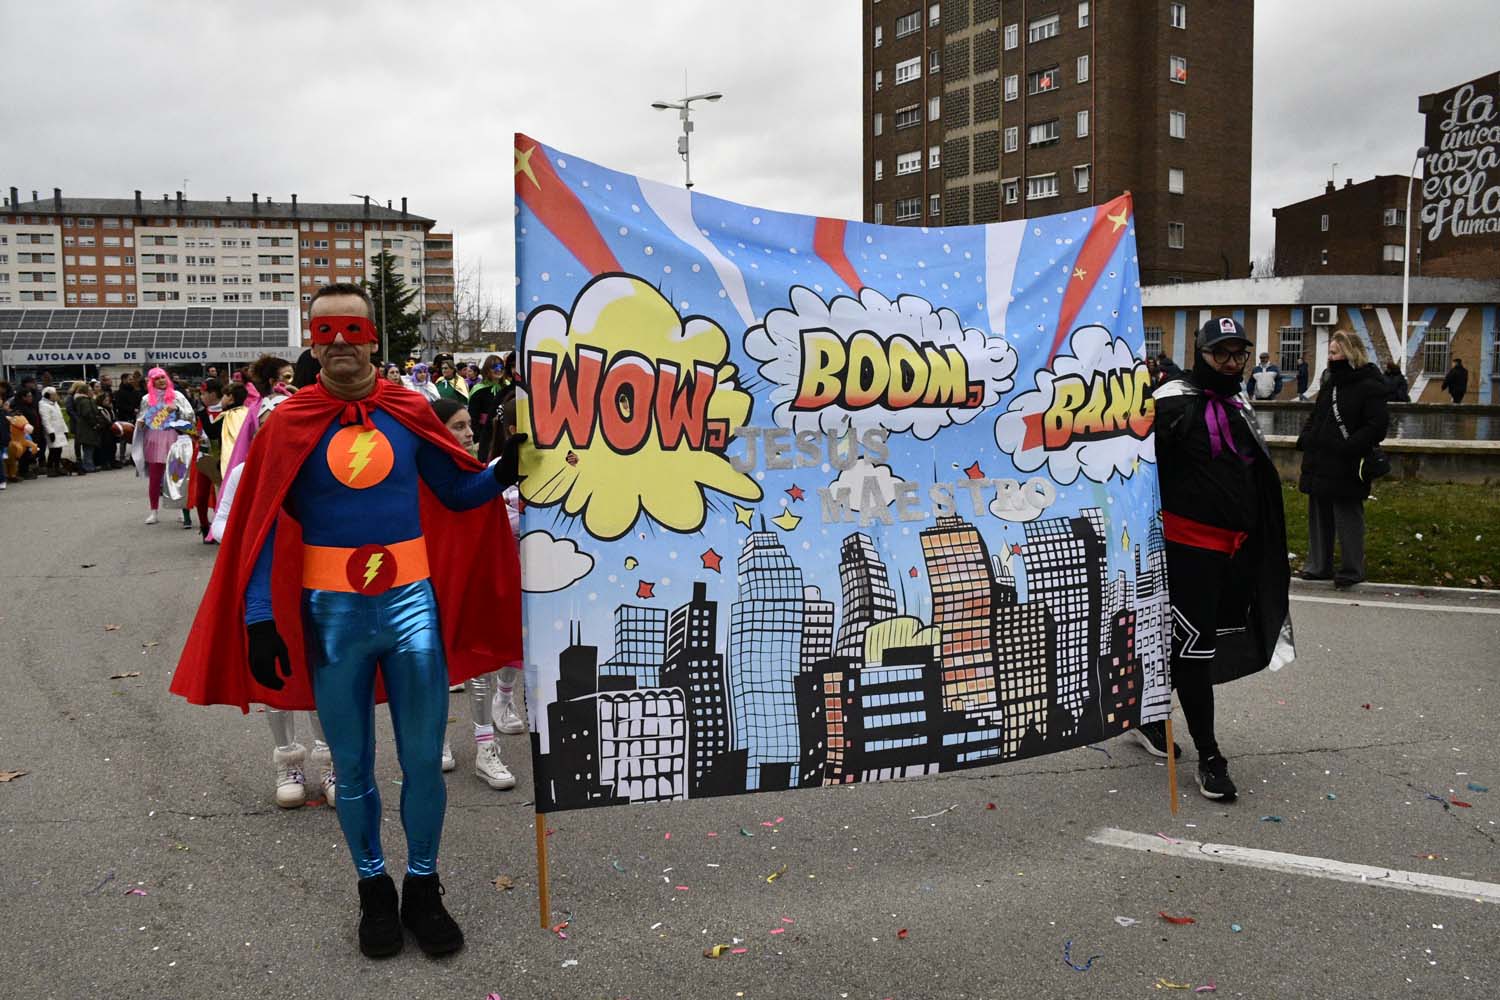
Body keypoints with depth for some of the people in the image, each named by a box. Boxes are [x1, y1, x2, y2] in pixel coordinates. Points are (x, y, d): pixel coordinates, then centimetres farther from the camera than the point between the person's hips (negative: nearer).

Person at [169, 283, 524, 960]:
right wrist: (260, 619, -9)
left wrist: (505, 472, -11)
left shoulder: (408, 413, 1)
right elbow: (263, 529, -1)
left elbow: (459, 493, 8)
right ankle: (373, 889, 31)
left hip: (411, 604, 1)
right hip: (330, 616, -1)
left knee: (424, 761, 7)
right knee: (352, 766, 12)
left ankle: (423, 888, 27)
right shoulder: (288, 425, -2)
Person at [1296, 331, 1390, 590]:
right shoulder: (1330, 385, 16)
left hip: (1345, 471, -8)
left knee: (1348, 520, 1)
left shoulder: (1369, 387, -10)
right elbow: (1314, 418, 24)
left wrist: (1348, 448, -23)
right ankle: (1319, 566, 26)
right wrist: (1305, 440, 5)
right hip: (1319, 465, 8)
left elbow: (1377, 426, -17)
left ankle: (1352, 570, 12)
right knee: (1319, 518, 15)